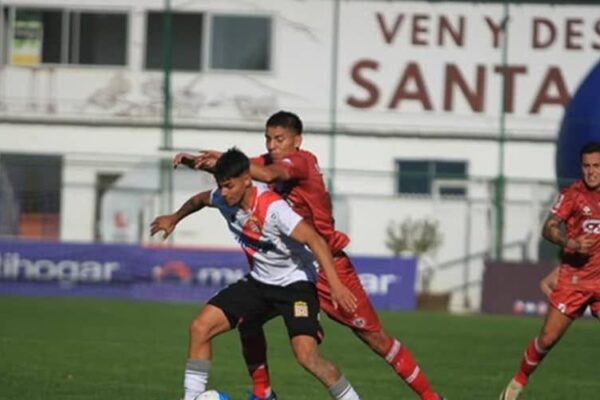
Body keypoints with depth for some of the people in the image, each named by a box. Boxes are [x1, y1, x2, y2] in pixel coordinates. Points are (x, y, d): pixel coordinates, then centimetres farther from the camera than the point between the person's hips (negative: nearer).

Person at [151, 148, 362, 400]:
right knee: (200, 327, -5)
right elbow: (200, 200, 18)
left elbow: (314, 240, -35)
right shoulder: (223, 199, -7)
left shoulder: (272, 208, -30)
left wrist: (335, 284, -45)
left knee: (306, 356, -25)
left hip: (295, 283, -7)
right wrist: (174, 219, 35)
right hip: (259, 282, 7)